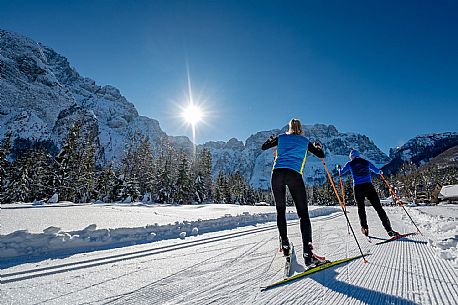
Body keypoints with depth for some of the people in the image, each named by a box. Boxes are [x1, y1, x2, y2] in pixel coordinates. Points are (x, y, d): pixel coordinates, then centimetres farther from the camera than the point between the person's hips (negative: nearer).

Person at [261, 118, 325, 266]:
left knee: (280, 211, 16)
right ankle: (307, 253, -8)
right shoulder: (305, 141, 18)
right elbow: (321, 155, 22)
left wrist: (271, 139, 50)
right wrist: (318, 146, 44)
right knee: (303, 213, 1)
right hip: (294, 175, -1)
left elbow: (263, 147, 29)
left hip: (277, 173, 2)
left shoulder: (281, 137, 20)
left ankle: (284, 243, 15)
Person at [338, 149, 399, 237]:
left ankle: (364, 227, 11)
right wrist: (380, 172, 49)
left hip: (358, 188, -1)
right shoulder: (366, 162, 13)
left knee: (361, 208, 16)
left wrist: (339, 168, 38)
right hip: (369, 186, 1)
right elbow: (377, 171, 26)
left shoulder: (350, 164, 6)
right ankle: (389, 229, -2)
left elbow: (341, 172, 16)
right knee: (379, 208, 2)